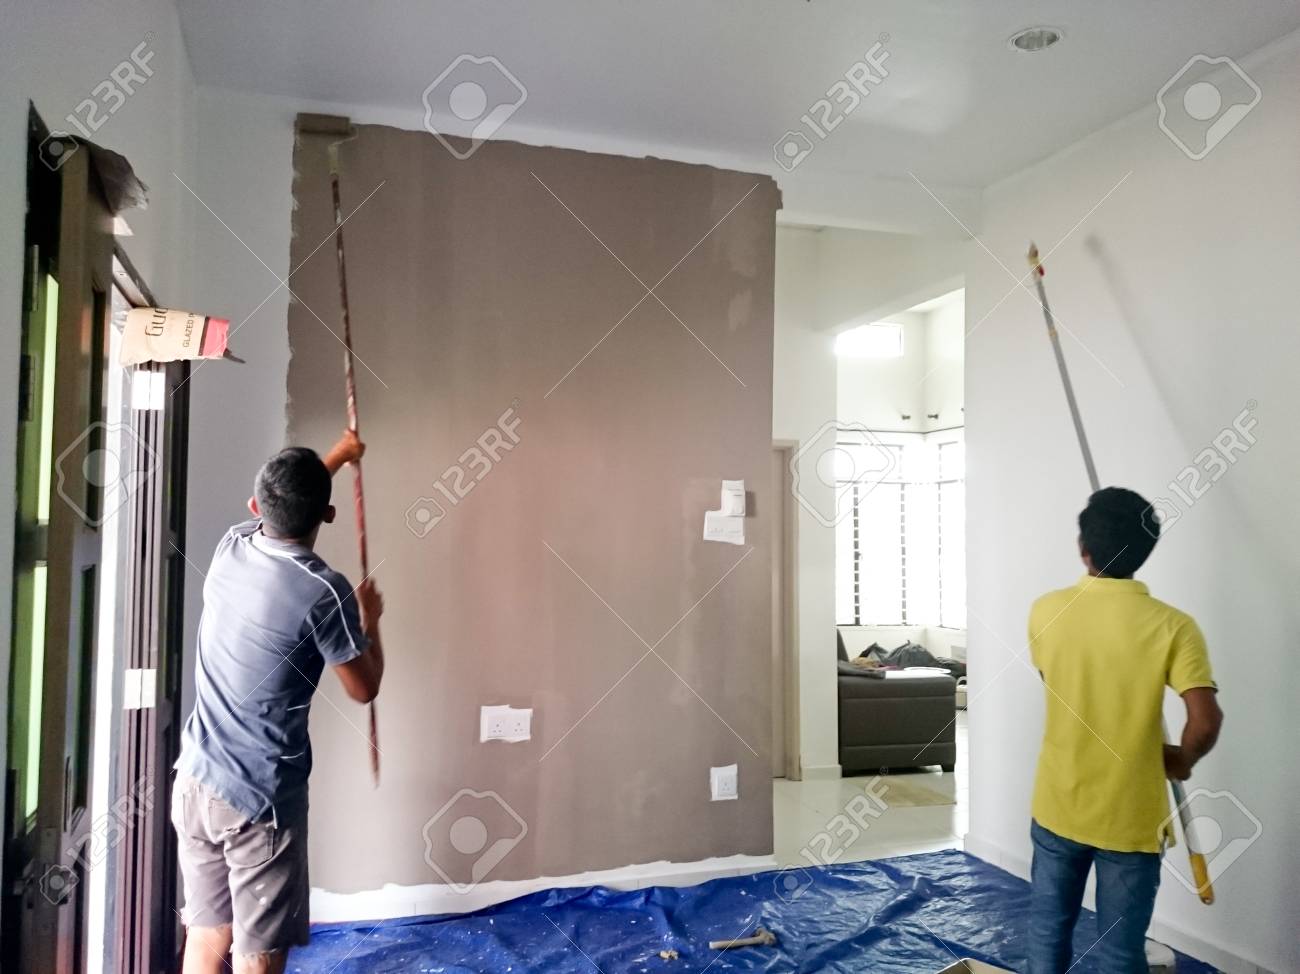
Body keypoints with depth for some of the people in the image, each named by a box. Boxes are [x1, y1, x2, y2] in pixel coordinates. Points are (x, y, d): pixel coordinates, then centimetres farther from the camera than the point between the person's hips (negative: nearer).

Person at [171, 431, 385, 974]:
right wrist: (370, 620, 10)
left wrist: (337, 457, 36)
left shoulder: (230, 548, -1)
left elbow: (277, 505, 23)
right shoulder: (323, 592, -20)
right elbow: (364, 689, -7)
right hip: (261, 798, -7)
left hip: (194, 781, 7)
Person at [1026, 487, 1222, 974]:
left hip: (1058, 807, 2)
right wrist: (1181, 760, 1)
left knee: (1048, 932, 19)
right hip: (1130, 819, -1)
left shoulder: (1046, 611, -9)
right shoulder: (1172, 626, -15)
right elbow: (1206, 721, -20)